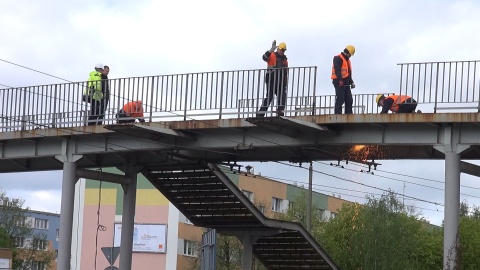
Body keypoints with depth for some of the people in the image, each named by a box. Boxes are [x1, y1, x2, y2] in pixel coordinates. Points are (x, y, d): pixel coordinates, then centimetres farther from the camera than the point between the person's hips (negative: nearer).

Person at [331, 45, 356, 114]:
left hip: (346, 83, 9)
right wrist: (340, 80, -28)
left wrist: (351, 82, 18)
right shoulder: (338, 58, -6)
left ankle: (349, 114, 7)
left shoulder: (347, 60, 24)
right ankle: (338, 114, -12)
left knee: (349, 100, 6)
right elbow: (337, 70, -18)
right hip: (339, 82, -9)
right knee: (340, 100, -11)